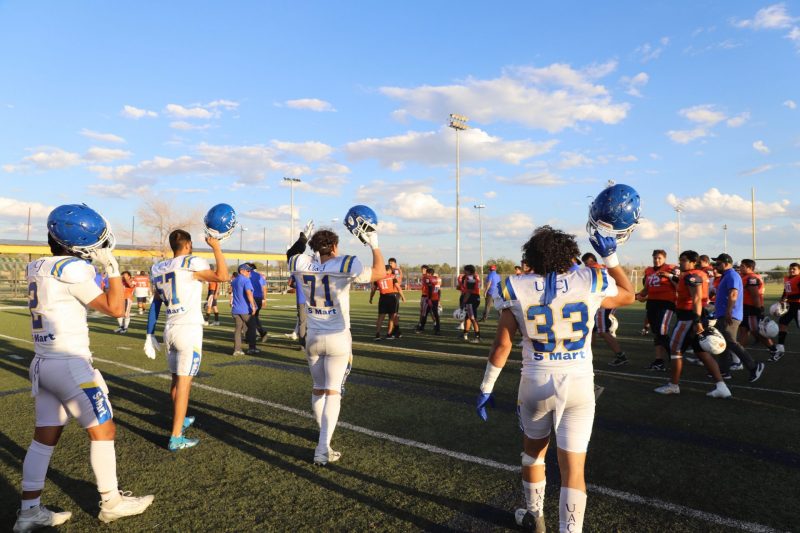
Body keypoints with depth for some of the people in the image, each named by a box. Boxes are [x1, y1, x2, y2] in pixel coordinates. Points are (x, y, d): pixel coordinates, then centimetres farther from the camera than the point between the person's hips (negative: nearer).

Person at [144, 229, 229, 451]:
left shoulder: (159, 269, 11)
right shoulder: (192, 264, -11)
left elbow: (155, 304, 14)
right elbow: (223, 276, -15)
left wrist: (150, 335, 18)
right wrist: (216, 247, -7)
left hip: (170, 329, 7)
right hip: (189, 330, -7)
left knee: (176, 379, 21)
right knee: (184, 382, -3)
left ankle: (180, 420, 39)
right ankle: (176, 438, 1)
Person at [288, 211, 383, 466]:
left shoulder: (302, 265, -5)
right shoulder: (345, 266, -15)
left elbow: (293, 259, 22)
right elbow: (380, 273, -3)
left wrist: (302, 240, 27)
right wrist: (374, 242, 1)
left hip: (313, 338, 4)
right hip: (337, 339, -4)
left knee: (318, 389, 19)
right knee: (333, 392, 1)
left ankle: (324, 433, 36)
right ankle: (323, 449, -3)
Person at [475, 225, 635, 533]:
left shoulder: (517, 289, -8)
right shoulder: (590, 283, -8)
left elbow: (502, 345, -5)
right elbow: (629, 296, 14)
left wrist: (487, 388, 5)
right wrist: (610, 256, 15)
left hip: (535, 382, 1)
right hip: (578, 384, -1)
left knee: (533, 451, 24)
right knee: (573, 467, 5)